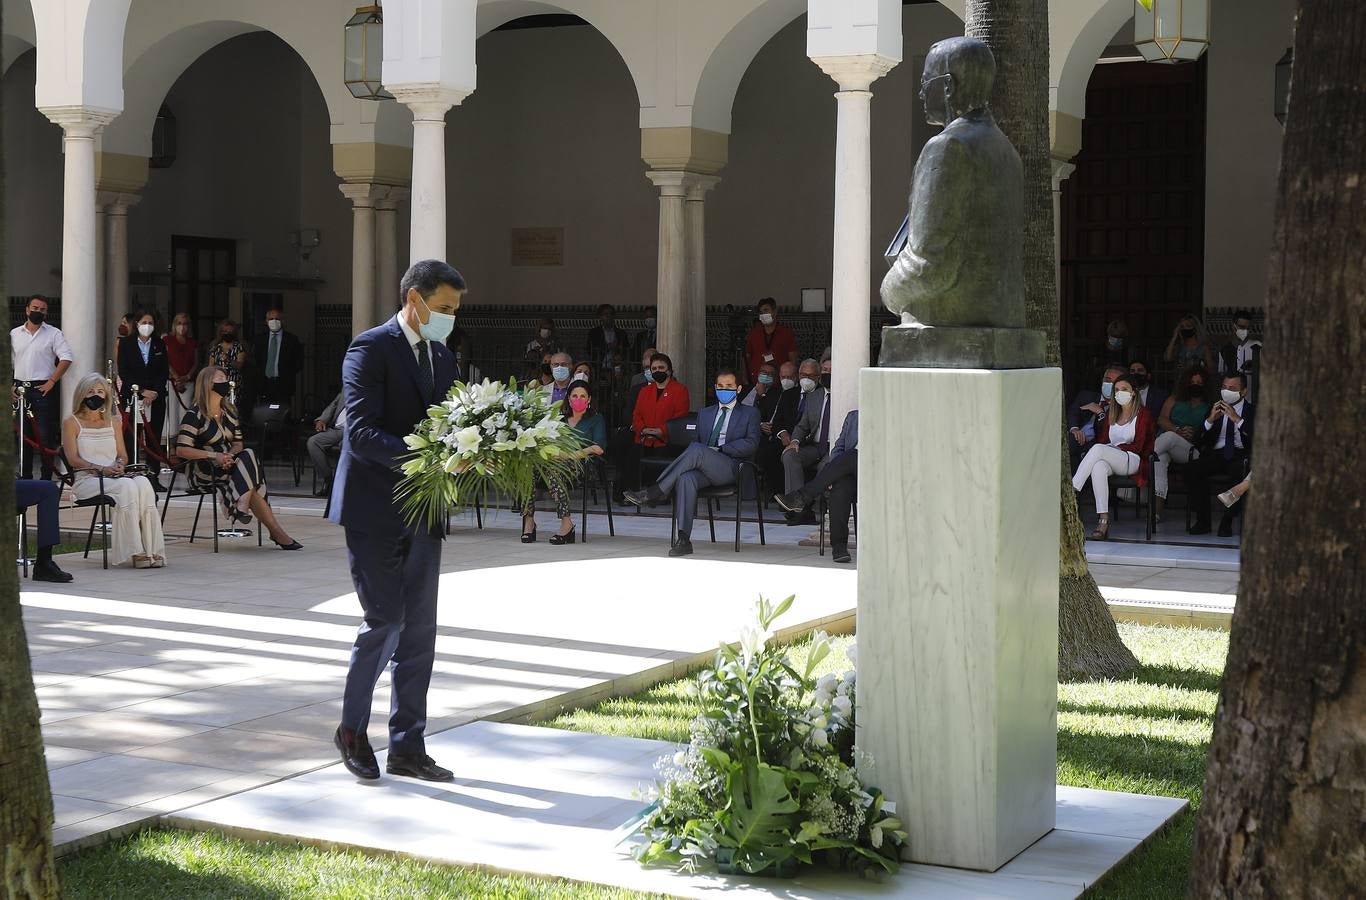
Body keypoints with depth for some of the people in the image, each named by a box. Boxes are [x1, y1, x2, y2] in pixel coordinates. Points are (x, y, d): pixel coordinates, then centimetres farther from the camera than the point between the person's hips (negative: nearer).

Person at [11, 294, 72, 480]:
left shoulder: (54, 334, 0)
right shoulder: (14, 334, 12)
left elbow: (66, 359, -8)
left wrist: (51, 381, -14)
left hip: (44, 389, -4)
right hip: (20, 390, 4)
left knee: (46, 436, -6)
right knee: (23, 436, 8)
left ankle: (46, 477, -2)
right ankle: (26, 477, 15)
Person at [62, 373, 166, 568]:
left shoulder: (113, 421, 23)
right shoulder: (72, 423, 8)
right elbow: (73, 459, -3)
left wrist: (120, 465, -6)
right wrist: (102, 469, -16)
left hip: (115, 476, 4)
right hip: (86, 479, -4)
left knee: (143, 483, -31)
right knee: (126, 486, -35)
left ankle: (152, 550, -36)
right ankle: (135, 552, -37)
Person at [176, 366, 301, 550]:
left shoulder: (230, 411, 15)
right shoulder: (194, 415, -6)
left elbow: (238, 444, 17)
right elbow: (181, 450, -13)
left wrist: (231, 455, -8)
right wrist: (214, 456, -23)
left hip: (226, 465, 6)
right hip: (202, 471, -6)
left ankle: (242, 506, -32)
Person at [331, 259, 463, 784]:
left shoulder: (443, 358, 14)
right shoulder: (370, 349, -10)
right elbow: (361, 432, -20)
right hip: (375, 508, -7)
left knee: (420, 629, 7)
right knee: (385, 620, -8)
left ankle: (407, 748, 14)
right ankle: (352, 728, 13)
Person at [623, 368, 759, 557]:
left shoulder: (749, 413, 15)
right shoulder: (705, 414, 30)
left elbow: (751, 444, 0)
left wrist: (719, 449, -9)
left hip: (731, 468, -4)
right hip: (704, 470, 4)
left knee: (696, 450, -33)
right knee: (686, 478, -35)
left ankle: (653, 493, -33)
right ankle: (683, 539, -41)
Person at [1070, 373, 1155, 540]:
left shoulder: (1143, 414, 8)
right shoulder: (1111, 413, 24)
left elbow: (1138, 447, -1)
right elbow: (1102, 439, 16)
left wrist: (1116, 448, -9)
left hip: (1132, 460, -4)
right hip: (1110, 461, 4)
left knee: (1098, 449, -34)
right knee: (1098, 466, -37)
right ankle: (1103, 520, -46)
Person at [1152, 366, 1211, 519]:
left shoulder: (1209, 406, 22)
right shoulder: (1174, 400, 27)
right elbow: (1162, 420, 11)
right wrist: (1178, 430, -6)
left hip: (1192, 449, -1)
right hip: (1166, 448, 1)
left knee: (1169, 437, -35)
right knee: (1160, 457, -36)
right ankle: (1158, 505, -49)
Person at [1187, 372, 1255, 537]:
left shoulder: (1253, 411, 10)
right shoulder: (1214, 409, 20)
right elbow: (1198, 441, 11)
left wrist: (1237, 419, -14)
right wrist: (1210, 420, -5)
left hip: (1240, 455, -3)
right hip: (1216, 455, 3)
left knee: (1242, 471, -38)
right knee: (1193, 470, -27)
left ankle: (1227, 522, -21)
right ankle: (1202, 521, -16)